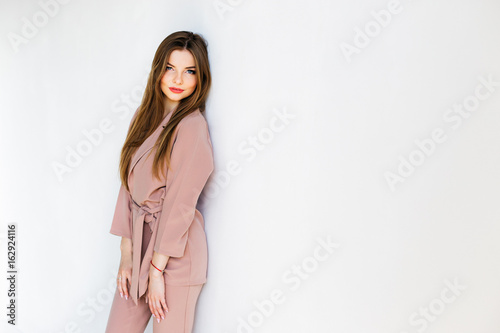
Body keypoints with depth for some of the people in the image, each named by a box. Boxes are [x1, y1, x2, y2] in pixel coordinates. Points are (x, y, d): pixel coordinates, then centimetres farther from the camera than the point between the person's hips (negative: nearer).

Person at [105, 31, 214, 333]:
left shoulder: (192, 126, -15)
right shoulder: (145, 116, 7)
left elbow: (180, 204, -16)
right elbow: (129, 186, 5)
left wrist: (156, 270, -13)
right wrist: (126, 255, 1)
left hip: (175, 253, -6)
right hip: (139, 242, 6)